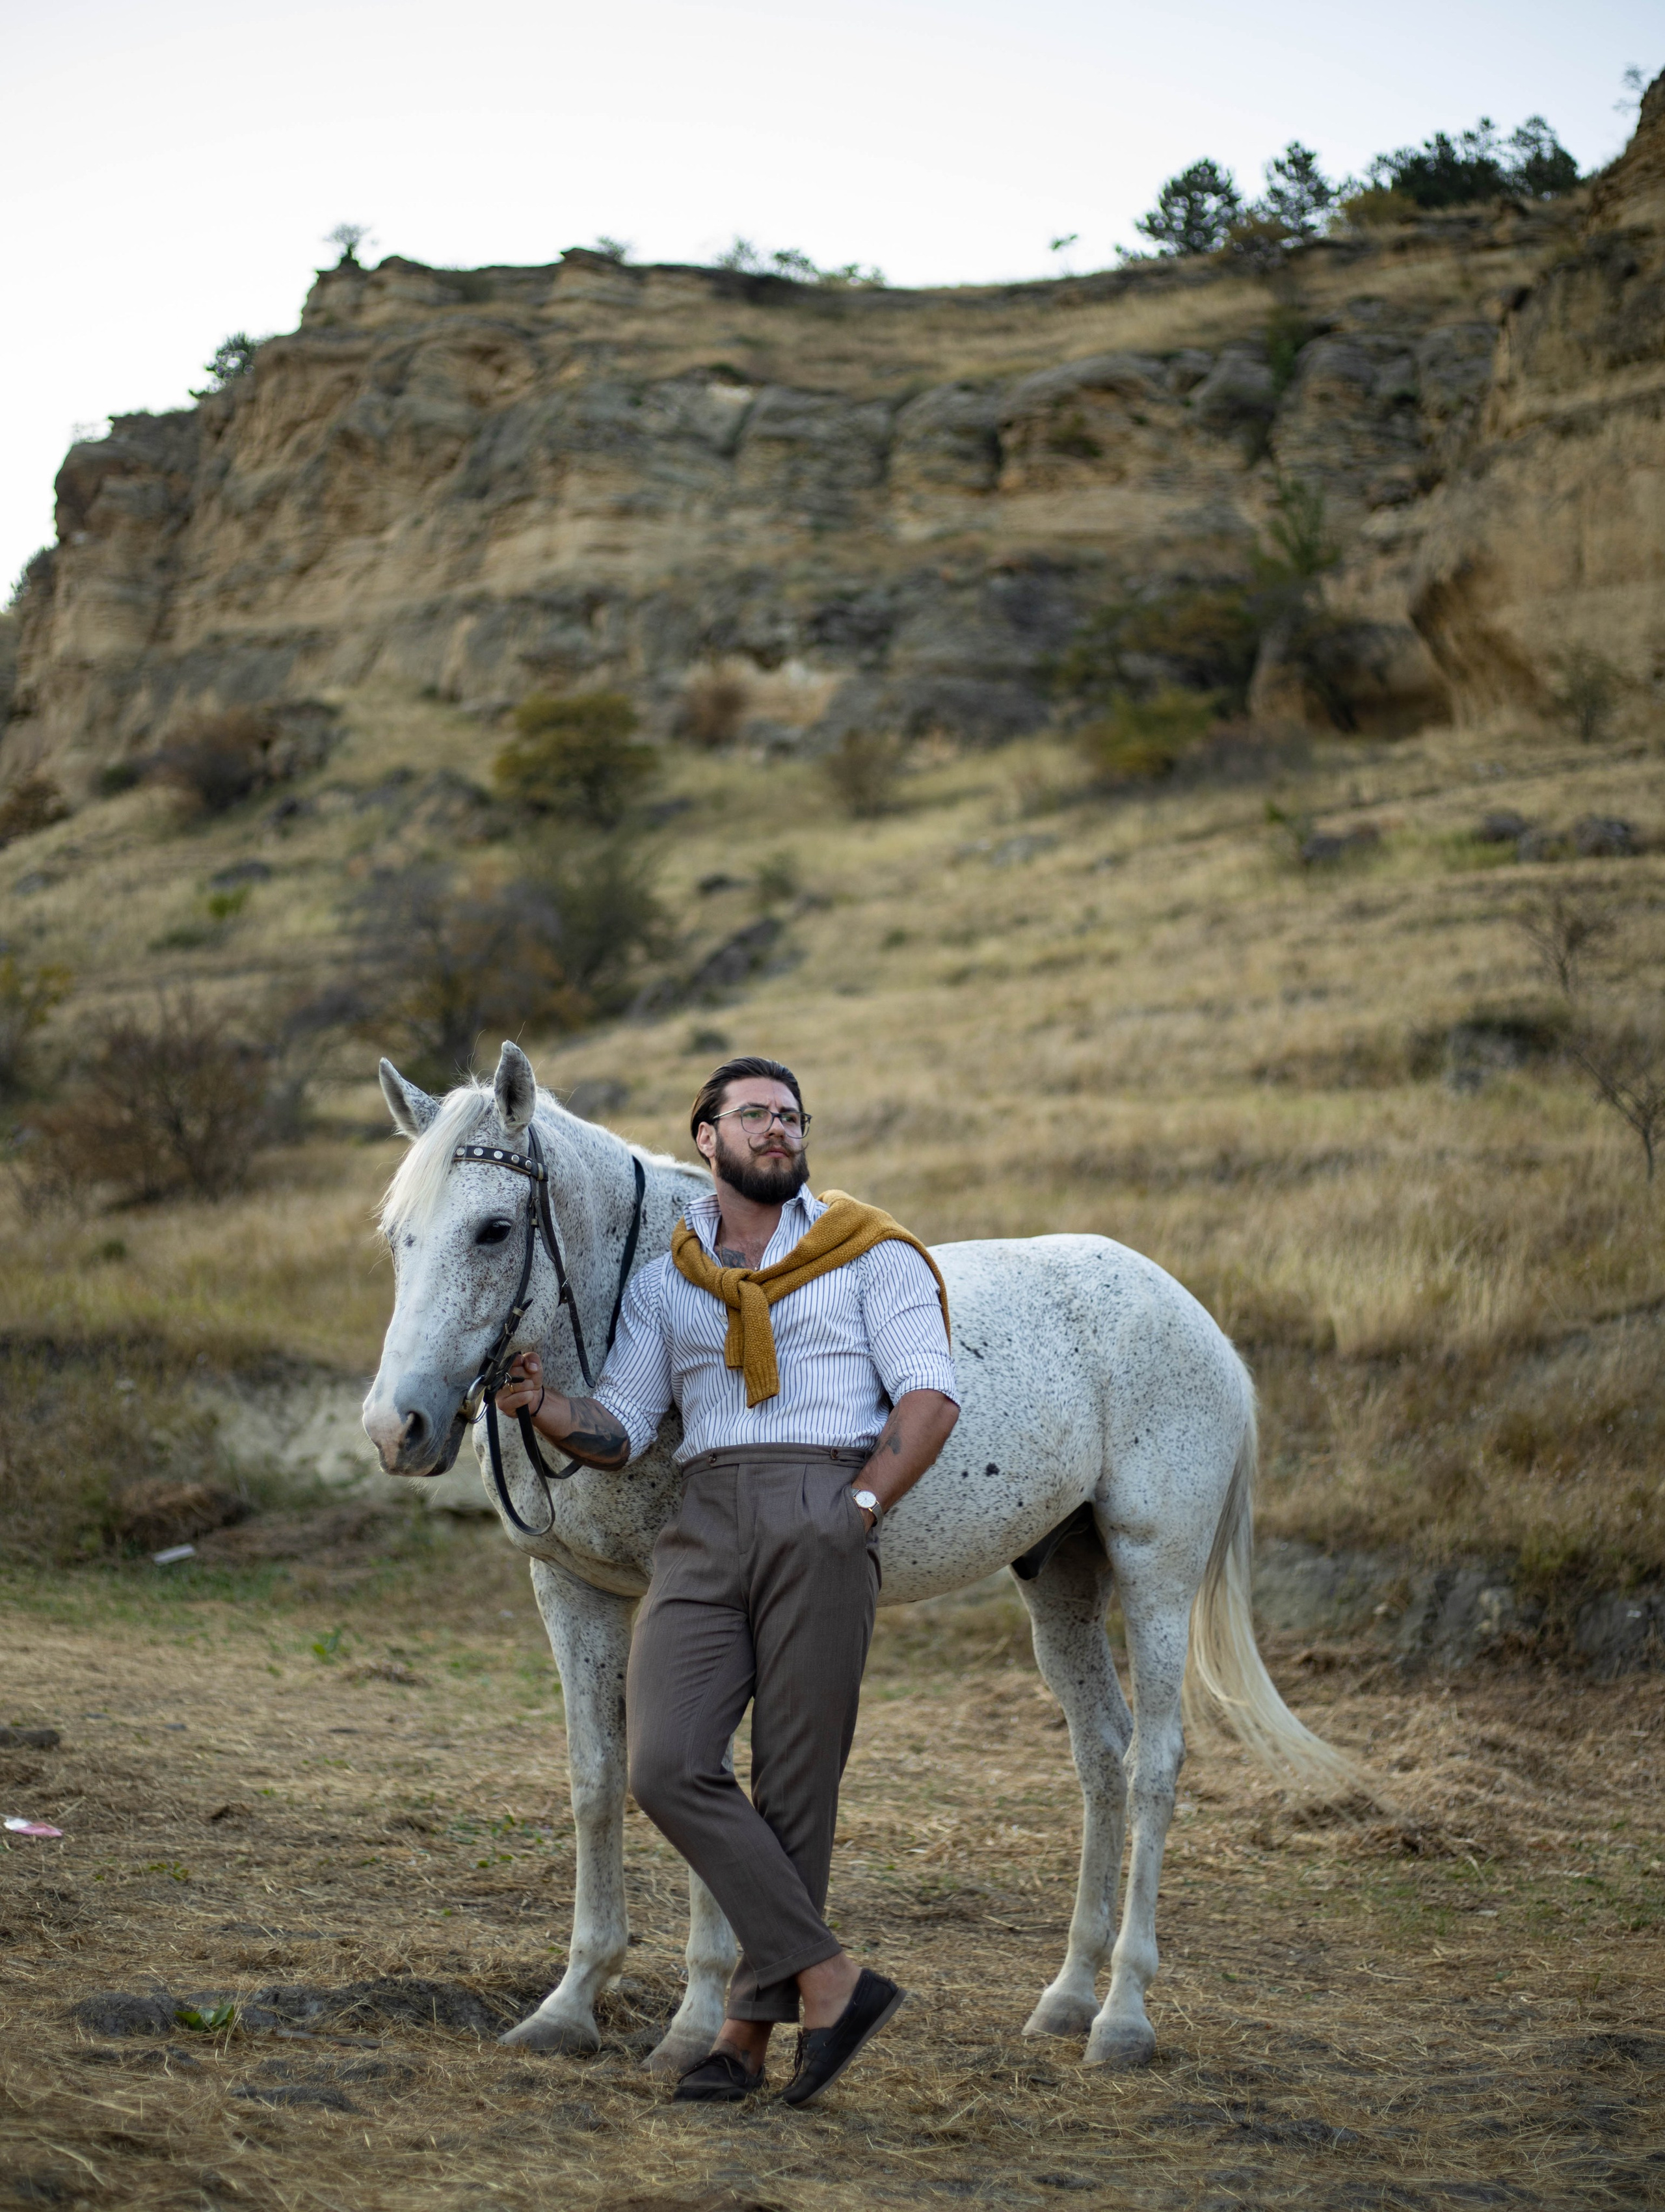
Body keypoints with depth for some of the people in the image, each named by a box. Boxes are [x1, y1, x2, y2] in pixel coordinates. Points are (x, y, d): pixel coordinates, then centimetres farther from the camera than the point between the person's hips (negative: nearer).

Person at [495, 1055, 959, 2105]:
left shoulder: (869, 1252, 8)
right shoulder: (666, 1278, 18)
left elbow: (931, 1396, -1)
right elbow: (620, 1429, 14)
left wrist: (859, 1510, -11)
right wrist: (542, 1405, -6)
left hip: (820, 1518, -3)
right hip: (704, 1528, 3)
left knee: (795, 1789, -3)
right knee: (669, 1768, -13)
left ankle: (751, 2031, 7)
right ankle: (833, 1980, -6)